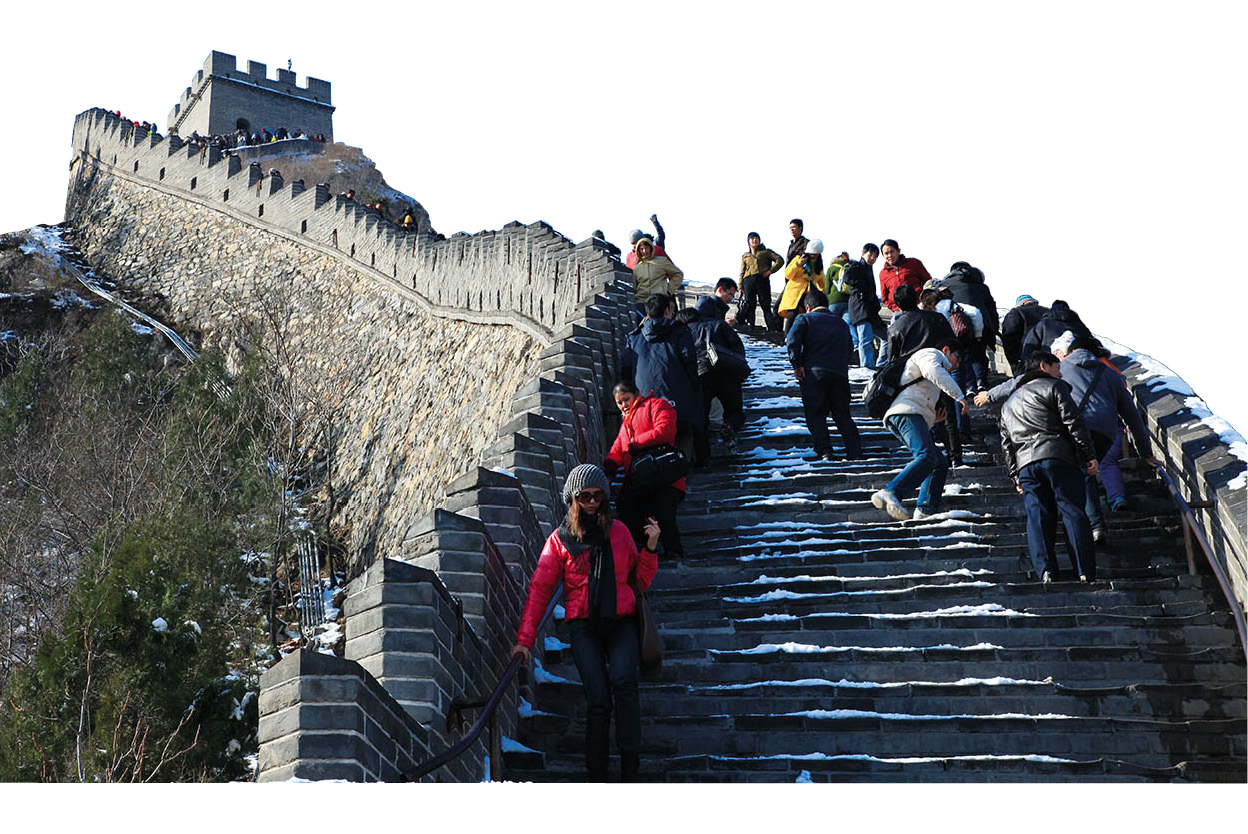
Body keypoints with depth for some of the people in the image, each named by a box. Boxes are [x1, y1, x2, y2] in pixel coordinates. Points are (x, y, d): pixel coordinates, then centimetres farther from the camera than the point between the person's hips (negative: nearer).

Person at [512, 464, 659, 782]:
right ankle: (596, 777, -10)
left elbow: (641, 581, 18)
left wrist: (650, 548, 1)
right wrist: (524, 638, -3)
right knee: (597, 699, -17)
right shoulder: (560, 540, 8)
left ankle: (629, 772, -27)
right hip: (583, 626, -1)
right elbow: (539, 590, 5)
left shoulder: (618, 532, 13)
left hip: (621, 623, 1)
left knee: (623, 682, -25)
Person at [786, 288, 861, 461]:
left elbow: (792, 341, -9)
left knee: (815, 415, 0)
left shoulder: (805, 318, 8)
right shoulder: (841, 323, 24)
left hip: (814, 371, -4)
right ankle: (854, 450, 1)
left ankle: (825, 451, -15)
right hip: (840, 373, 4)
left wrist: (797, 364, -5)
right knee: (842, 414, 12)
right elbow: (849, 347, 24)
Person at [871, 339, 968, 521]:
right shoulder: (931, 353, 12)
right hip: (906, 412, -10)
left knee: (940, 464, 8)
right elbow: (933, 371, -12)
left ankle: (926, 510, -6)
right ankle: (890, 494, -45)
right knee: (926, 457, -29)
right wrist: (958, 395, -17)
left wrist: (933, 419, 21)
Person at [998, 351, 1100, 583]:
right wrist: (1090, 455, -3)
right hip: (1058, 455, -4)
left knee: (1038, 516, 0)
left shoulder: (1009, 403, 28)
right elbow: (1073, 423, -3)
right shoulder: (1054, 387, 9)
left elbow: (1006, 444, 23)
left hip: (1025, 464, 5)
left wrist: (1015, 476, 22)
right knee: (1073, 512, -5)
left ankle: (1046, 571, -16)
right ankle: (1086, 573, -12)